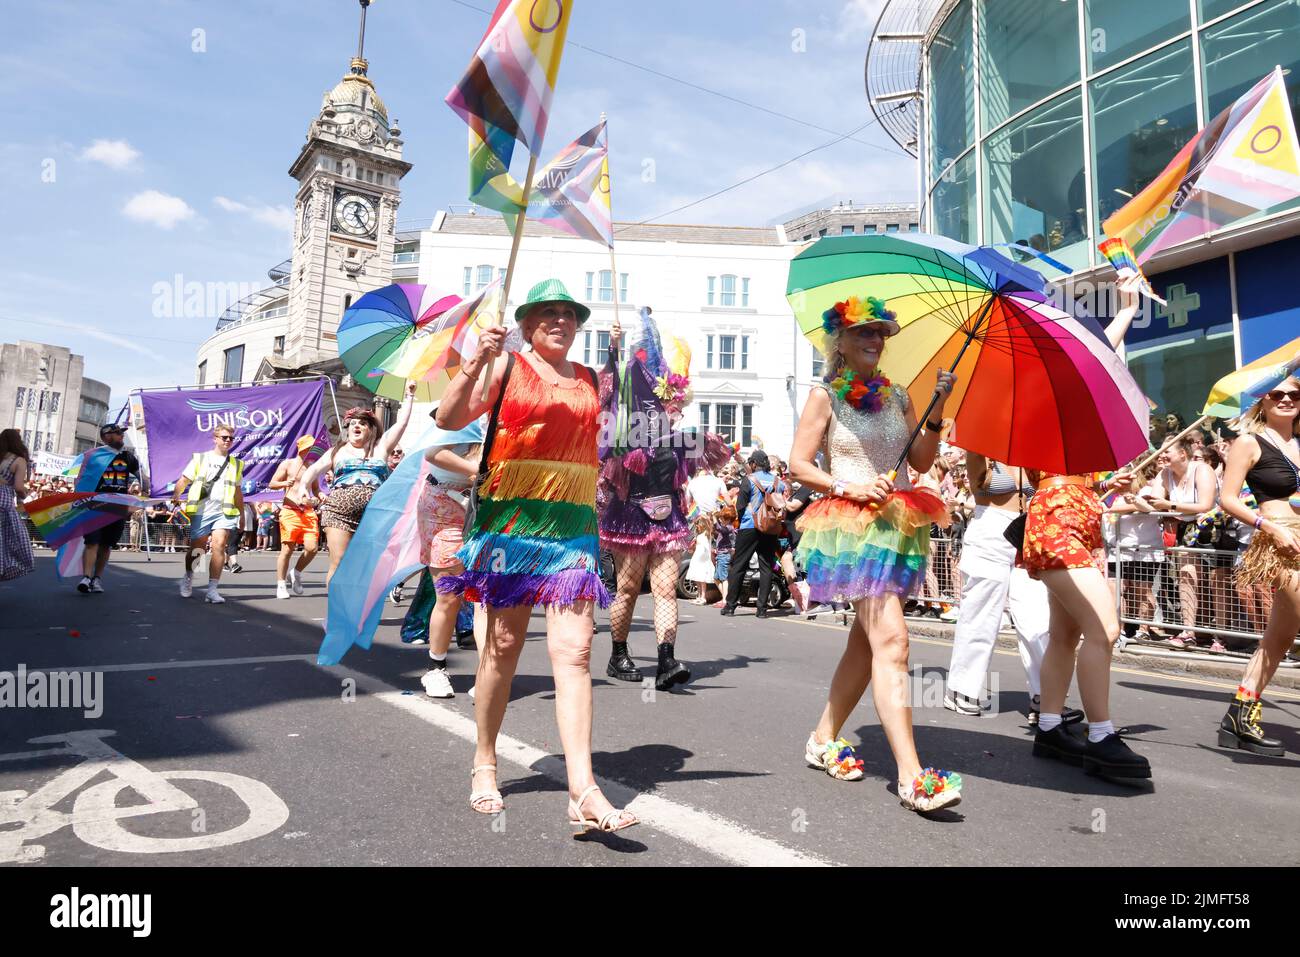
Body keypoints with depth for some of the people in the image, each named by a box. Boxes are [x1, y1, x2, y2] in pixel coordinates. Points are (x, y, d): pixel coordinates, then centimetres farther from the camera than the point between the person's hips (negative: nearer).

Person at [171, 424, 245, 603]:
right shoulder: (200, 458, 9)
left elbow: (238, 492, 19)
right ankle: (188, 578, 35)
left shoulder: (236, 464, 15)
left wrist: (242, 515, 17)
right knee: (195, 549, 8)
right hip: (201, 512, -1)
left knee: (219, 547, -13)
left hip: (225, 513, 1)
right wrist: (175, 497, -9)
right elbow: (183, 480, 5)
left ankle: (212, 589, -11)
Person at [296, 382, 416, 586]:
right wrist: (303, 486, -13)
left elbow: (402, 422, 19)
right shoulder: (337, 451, 20)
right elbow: (315, 469, 7)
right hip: (340, 510, 0)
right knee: (339, 563, -9)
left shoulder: (380, 448, 20)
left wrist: (409, 395, 21)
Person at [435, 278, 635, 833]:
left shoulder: (590, 380, 15)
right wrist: (476, 362, -20)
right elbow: (448, 419, -5)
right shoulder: (507, 367, 4)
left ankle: (583, 792, -8)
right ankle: (484, 766, 26)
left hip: (574, 526, 3)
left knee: (574, 651, -6)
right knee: (503, 647, 6)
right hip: (511, 519, -3)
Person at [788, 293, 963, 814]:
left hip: (897, 526, 7)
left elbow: (921, 461, 10)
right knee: (890, 639, -16)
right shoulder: (825, 395, 0)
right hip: (850, 526, -7)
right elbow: (798, 464, -5)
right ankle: (912, 777, -15)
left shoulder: (896, 395, 15)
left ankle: (824, 739, 25)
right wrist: (848, 487, -17)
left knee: (867, 640, 10)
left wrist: (937, 412, -3)